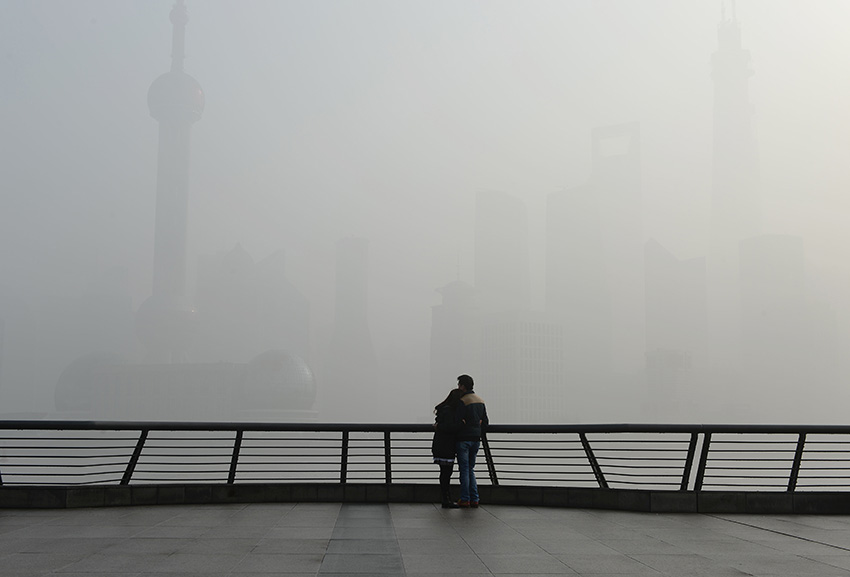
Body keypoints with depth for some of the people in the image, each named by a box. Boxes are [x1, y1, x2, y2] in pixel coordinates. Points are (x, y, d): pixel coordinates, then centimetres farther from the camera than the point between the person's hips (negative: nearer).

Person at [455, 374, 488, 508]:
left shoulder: (463, 401, -13)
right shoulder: (481, 401, 11)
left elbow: (458, 422, -17)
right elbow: (485, 422, 13)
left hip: (464, 439, -7)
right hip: (476, 439, 7)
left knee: (464, 469, -1)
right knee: (470, 469, 14)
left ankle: (465, 499, 0)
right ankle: (474, 499, 9)